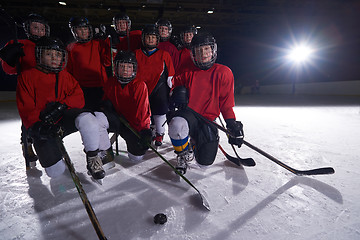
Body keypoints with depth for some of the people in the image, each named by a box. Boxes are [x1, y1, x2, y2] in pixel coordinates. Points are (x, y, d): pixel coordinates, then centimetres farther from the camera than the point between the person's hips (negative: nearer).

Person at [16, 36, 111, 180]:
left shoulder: (65, 76, 13)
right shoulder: (27, 76, 2)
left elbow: (79, 98, 0)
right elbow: (25, 109, -4)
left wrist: (61, 105, -18)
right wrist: (38, 126, -22)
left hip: (65, 117, 2)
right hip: (41, 125, -1)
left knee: (86, 119, -36)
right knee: (56, 172, -8)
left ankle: (93, 158, -18)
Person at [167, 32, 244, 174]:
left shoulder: (224, 72, 0)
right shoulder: (189, 73, 5)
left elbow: (226, 103, 2)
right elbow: (176, 81, 22)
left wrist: (233, 125, -5)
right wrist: (179, 91, -1)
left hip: (208, 120, 0)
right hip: (188, 113, 1)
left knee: (205, 162, -6)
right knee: (177, 125, -37)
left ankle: (195, 143, 29)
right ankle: (184, 154, -4)